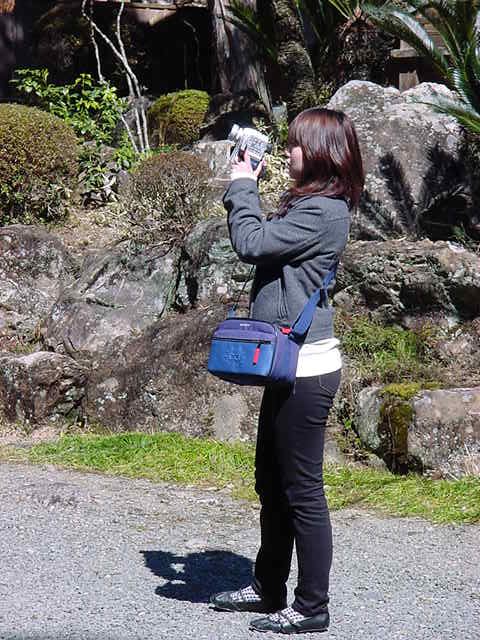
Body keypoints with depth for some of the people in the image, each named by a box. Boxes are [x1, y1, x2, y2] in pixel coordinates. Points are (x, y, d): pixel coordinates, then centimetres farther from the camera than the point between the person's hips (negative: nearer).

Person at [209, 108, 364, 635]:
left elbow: (250, 243, -19)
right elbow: (260, 240, 19)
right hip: (289, 364, 11)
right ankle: (269, 587, 32)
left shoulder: (321, 212, -17)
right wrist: (243, 188, 10)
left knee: (301, 490, -3)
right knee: (271, 482, 19)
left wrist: (242, 185, -6)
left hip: (305, 368, -11)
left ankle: (311, 609, 7)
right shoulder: (310, 205, 15)